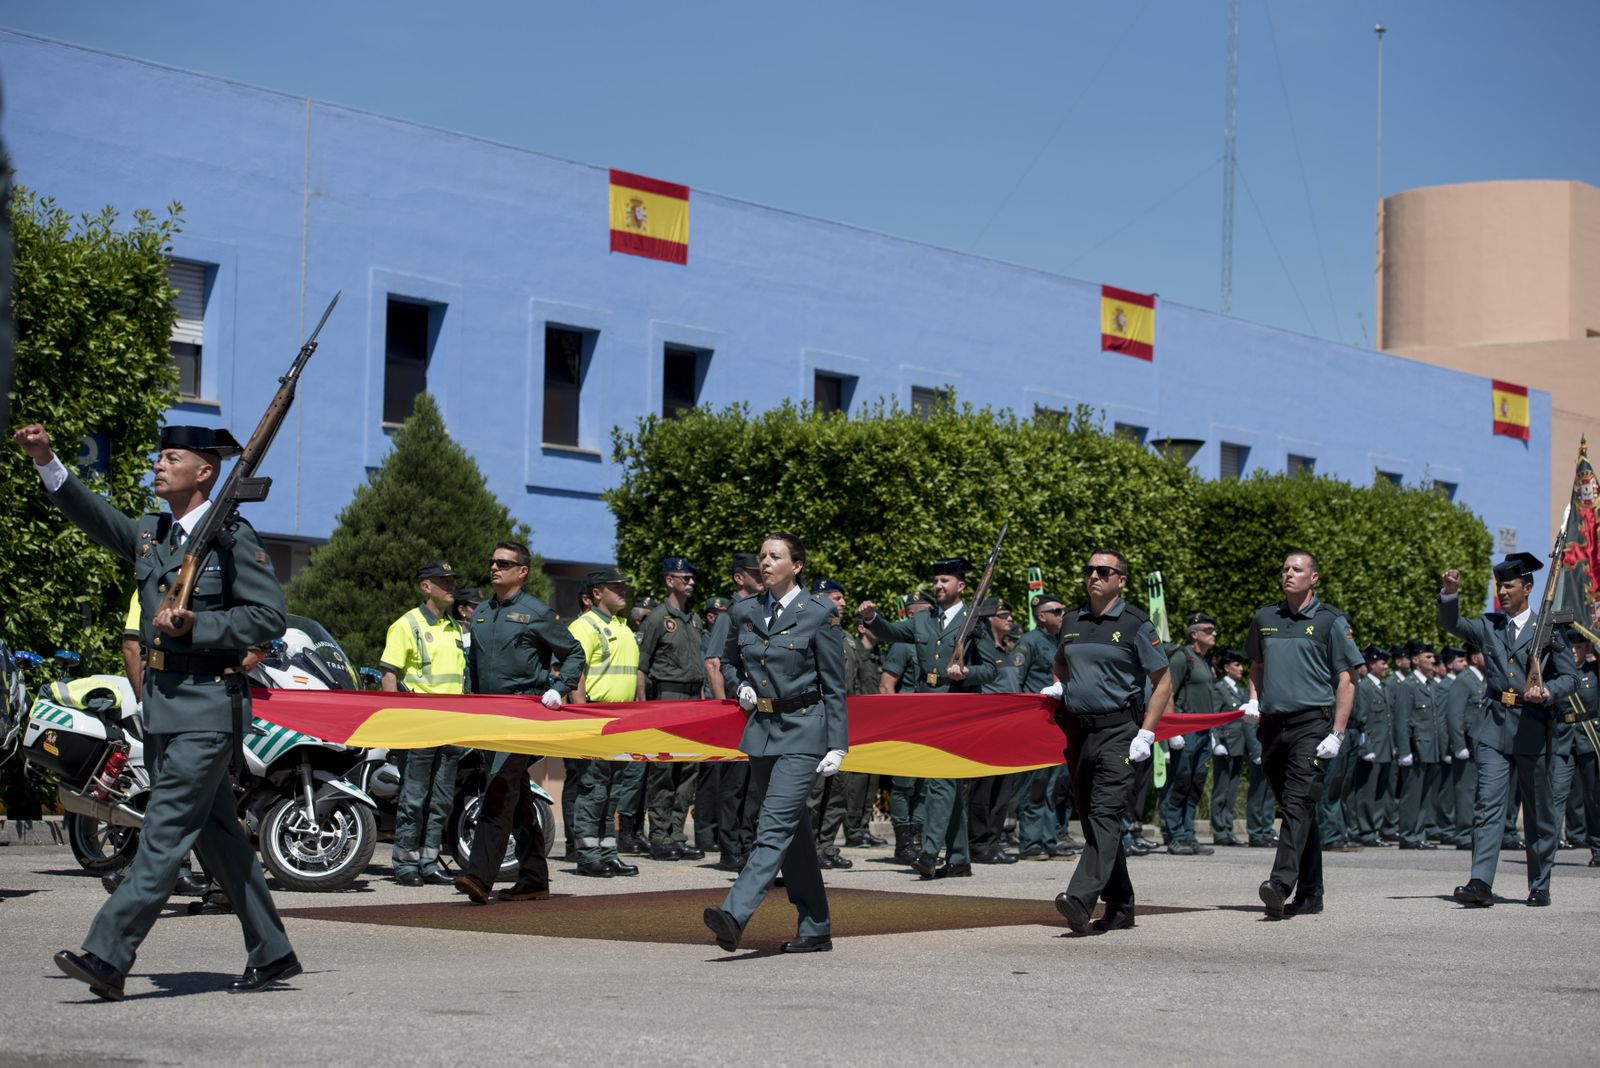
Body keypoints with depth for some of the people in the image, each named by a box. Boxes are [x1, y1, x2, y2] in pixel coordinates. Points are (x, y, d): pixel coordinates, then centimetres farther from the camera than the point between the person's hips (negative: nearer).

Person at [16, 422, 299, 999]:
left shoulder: (233, 537, -7)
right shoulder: (150, 534, 15)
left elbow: (270, 616, -11)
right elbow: (95, 516, 9)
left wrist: (196, 626, -18)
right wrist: (47, 462, -1)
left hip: (208, 707, -8)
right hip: (161, 706, 8)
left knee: (165, 832, -11)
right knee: (215, 832, 12)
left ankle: (107, 956, -16)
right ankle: (271, 954, 20)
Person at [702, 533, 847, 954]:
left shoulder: (818, 615, -6)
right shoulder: (744, 612, 8)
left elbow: (834, 686, -5)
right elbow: (728, 662, 24)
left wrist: (837, 745, -9)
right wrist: (741, 687, 2)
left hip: (802, 732, -6)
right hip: (761, 730, 6)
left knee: (775, 825, -16)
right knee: (793, 832, 11)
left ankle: (735, 915, -28)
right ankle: (816, 929, 18)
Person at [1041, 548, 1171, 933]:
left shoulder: (1136, 625, -2)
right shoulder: (1071, 621, 13)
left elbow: (1163, 682, -1)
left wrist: (1146, 733, -9)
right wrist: (1057, 686, 10)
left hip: (1118, 732, -6)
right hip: (1078, 732, 6)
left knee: (1105, 815, -17)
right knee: (1091, 819, 9)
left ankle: (1081, 898, -30)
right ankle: (1120, 908, 18)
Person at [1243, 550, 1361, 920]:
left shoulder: (1331, 621, 1)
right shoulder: (1264, 618, 14)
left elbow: (1346, 680, -2)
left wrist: (1337, 733, -10)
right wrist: (1255, 700, 10)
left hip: (1312, 723, -5)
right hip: (1273, 724, 5)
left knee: (1298, 803, -18)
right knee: (1297, 809, 9)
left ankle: (1282, 883, -29)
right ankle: (1310, 894, 15)